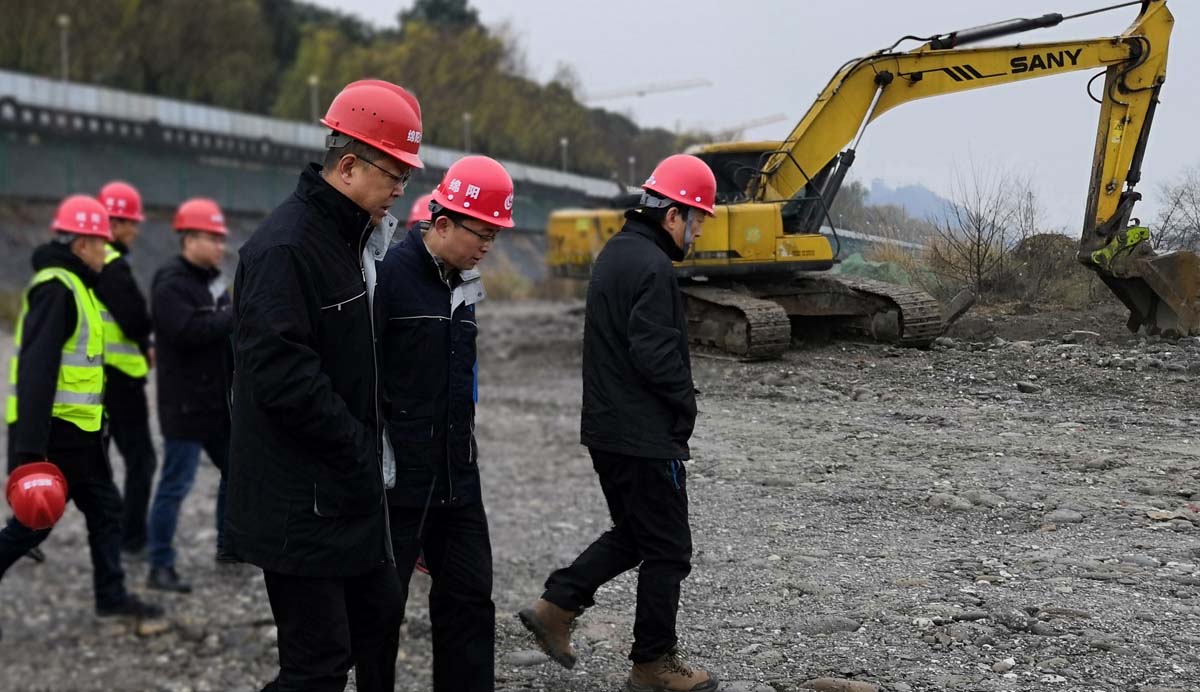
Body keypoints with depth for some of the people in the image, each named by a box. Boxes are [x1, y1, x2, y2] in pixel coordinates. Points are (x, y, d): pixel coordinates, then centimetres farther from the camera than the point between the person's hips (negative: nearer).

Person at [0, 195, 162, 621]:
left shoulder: (74, 285, 14)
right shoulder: (56, 288, -18)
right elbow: (37, 369, -25)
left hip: (76, 430, 10)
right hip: (55, 431, -10)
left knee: (104, 507, 14)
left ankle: (111, 596, 23)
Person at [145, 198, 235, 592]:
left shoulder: (211, 280, 15)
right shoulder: (171, 284, -14)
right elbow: (188, 330, -29)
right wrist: (236, 316, -24)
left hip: (218, 401, 9)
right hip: (185, 404, -9)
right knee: (176, 485, -5)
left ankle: (229, 545, 31)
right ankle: (160, 566, 3)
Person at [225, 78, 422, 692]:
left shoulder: (354, 240, 13)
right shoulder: (285, 246, -19)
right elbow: (283, 375, -25)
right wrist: (363, 450, -17)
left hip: (349, 491, 10)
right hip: (300, 502, -10)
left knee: (378, 619, 21)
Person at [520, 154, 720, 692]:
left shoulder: (615, 253, 13)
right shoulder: (652, 266, -19)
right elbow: (655, 352, -25)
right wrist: (684, 406, -7)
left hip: (606, 427, 10)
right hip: (646, 437, -10)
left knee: (630, 536, 22)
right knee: (667, 551, 3)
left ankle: (555, 607, 18)